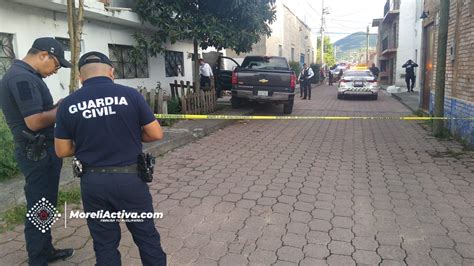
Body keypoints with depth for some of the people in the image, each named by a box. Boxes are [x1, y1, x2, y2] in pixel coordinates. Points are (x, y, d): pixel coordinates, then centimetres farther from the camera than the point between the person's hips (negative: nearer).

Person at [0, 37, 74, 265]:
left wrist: (58, 107, 5)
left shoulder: (22, 75, 14)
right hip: (38, 154, -10)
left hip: (40, 152, 10)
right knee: (39, 210, 1)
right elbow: (34, 121, -25)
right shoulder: (23, 77, -19)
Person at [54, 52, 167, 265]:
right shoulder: (130, 95, -10)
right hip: (129, 178, -1)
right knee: (146, 235, 15)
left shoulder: (68, 104, -4)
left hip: (92, 181, 2)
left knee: (104, 243, 16)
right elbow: (156, 134, -6)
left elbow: (62, 151, 1)